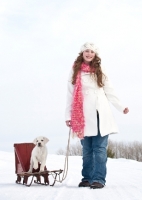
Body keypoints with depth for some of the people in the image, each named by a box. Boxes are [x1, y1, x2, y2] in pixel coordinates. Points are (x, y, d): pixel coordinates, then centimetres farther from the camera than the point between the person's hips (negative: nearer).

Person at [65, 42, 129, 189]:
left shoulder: (99, 71, 13)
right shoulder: (75, 72, 9)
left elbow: (109, 92, 14)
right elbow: (70, 95, 8)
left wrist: (121, 107, 10)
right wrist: (68, 115, 4)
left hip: (100, 115, 0)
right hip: (83, 116, 0)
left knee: (99, 148, -7)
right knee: (87, 149, 4)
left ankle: (99, 179, -7)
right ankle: (87, 178, 13)